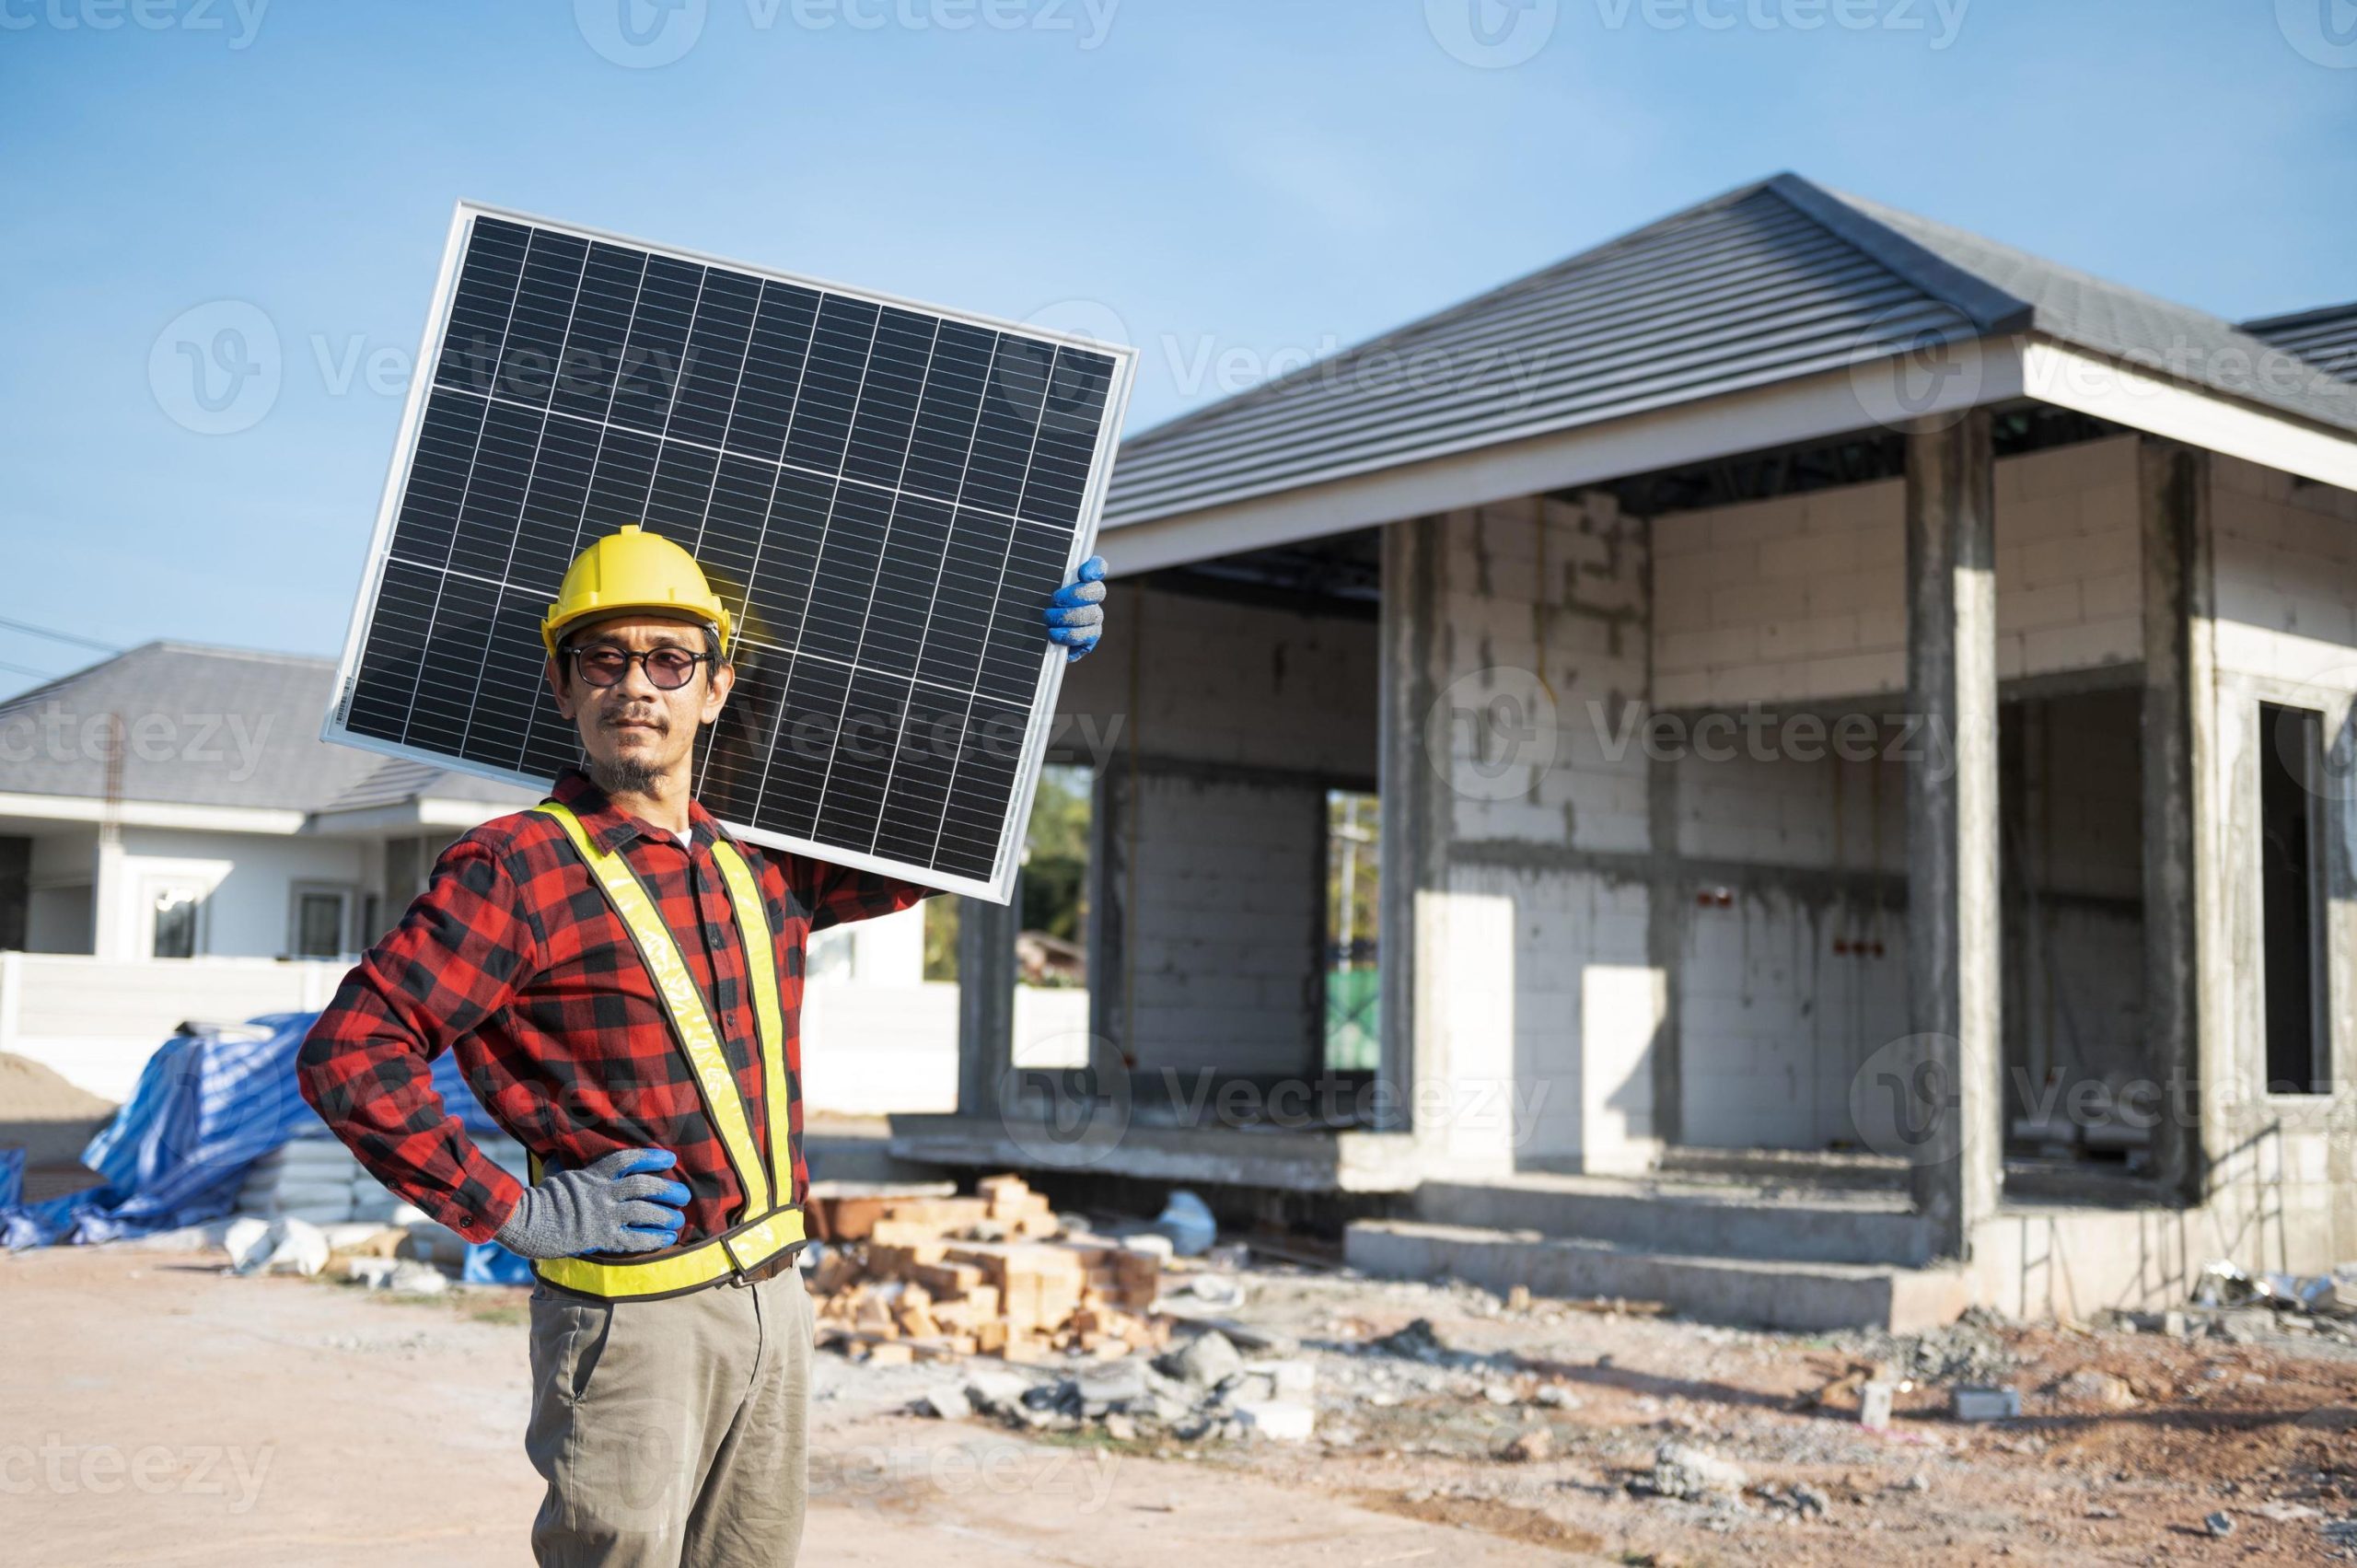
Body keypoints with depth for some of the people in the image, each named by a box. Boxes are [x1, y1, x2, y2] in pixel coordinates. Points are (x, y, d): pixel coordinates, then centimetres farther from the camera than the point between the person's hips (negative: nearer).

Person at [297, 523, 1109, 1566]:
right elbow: (348, 1054, -15)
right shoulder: (519, 870, -10)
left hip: (774, 1302, 6)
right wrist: (515, 1213, -16)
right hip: (631, 1317, -6)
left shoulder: (760, 862, 9)